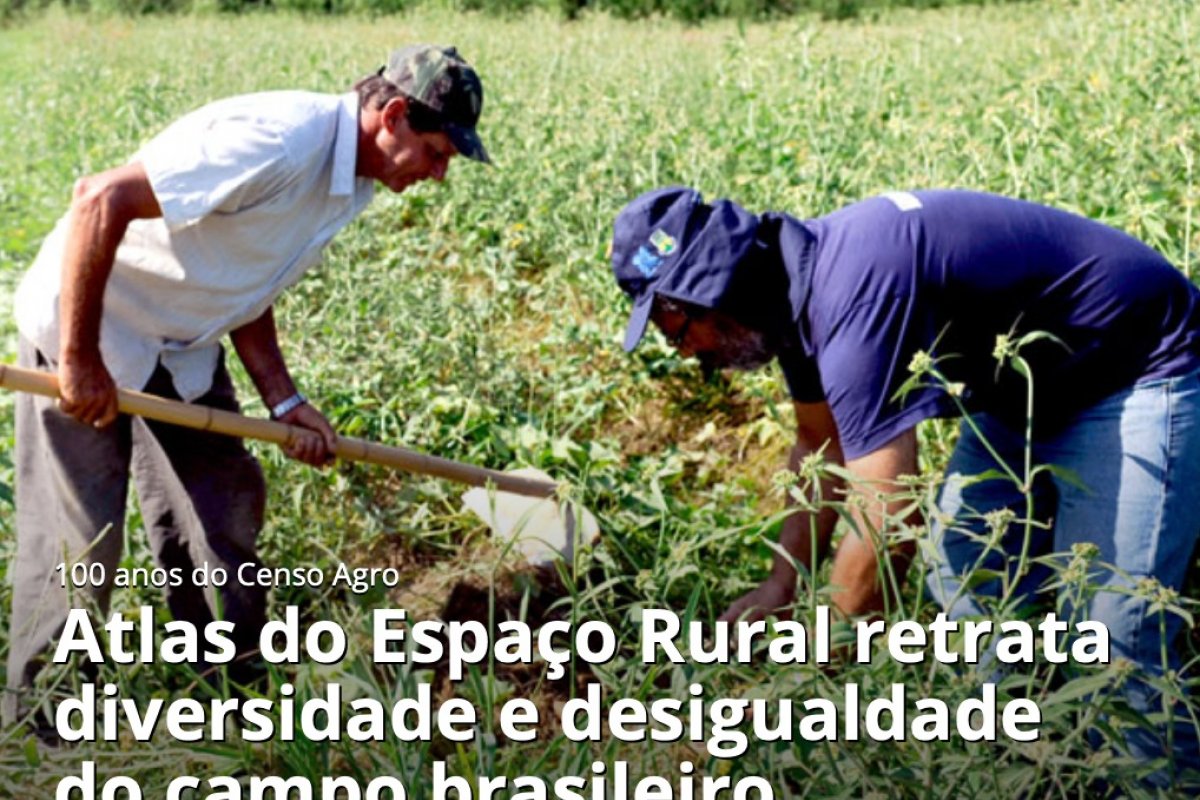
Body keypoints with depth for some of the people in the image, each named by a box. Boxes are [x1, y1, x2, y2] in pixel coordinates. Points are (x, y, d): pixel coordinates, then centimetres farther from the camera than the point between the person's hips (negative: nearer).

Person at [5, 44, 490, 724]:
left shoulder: (353, 182, 1)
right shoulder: (281, 141, -31)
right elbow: (101, 200, -33)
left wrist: (284, 401, -2)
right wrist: (79, 359, -29)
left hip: (184, 350, 9)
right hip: (86, 331, -9)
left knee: (226, 522, 9)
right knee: (79, 547, -4)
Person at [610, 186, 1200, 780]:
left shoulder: (853, 297, -34)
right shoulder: (797, 285, -3)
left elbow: (886, 528, -33)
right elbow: (822, 445, 13)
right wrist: (781, 586, 6)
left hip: (1137, 375, -10)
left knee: (1108, 649, -13)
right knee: (965, 590, 10)